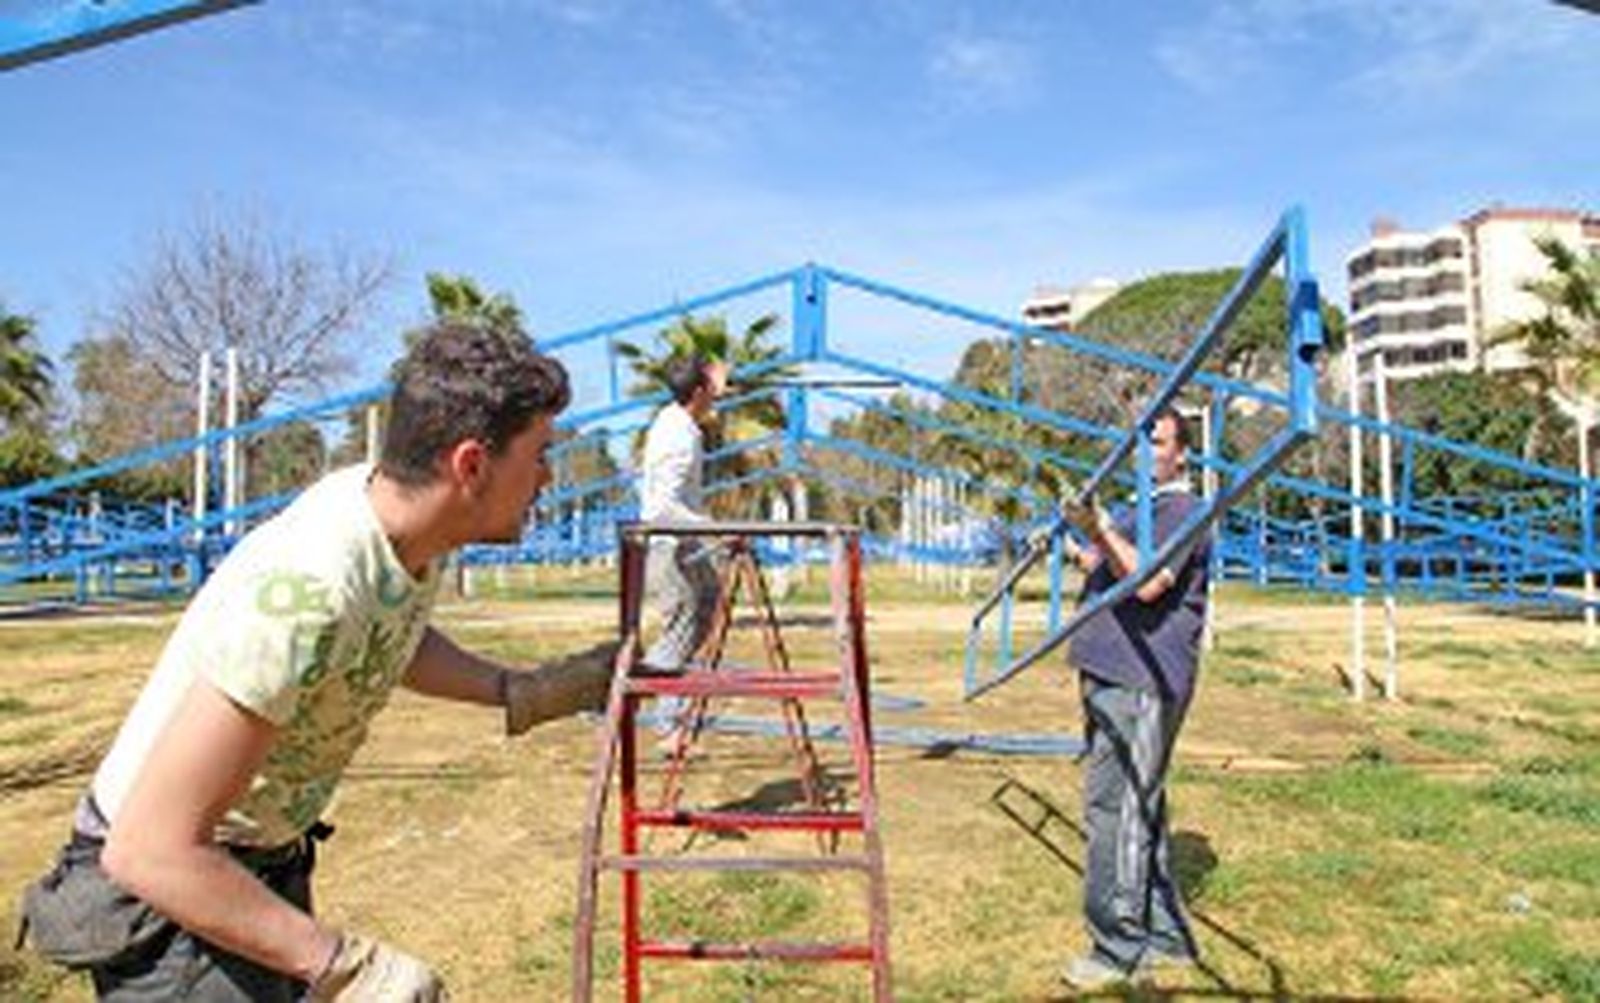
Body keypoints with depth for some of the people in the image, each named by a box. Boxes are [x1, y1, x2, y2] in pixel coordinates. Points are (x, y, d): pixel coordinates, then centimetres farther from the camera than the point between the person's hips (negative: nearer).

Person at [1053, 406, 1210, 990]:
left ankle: (1121, 946, 0)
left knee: (1116, 809, -8)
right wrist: (1083, 551, 29)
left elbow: (1149, 582, -24)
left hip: (1142, 684, -10)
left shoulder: (1183, 511, -8)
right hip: (1116, 678, 10)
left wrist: (1101, 530, -30)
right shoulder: (1142, 511, 23)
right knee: (1137, 809, 15)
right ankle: (1165, 936, 25)